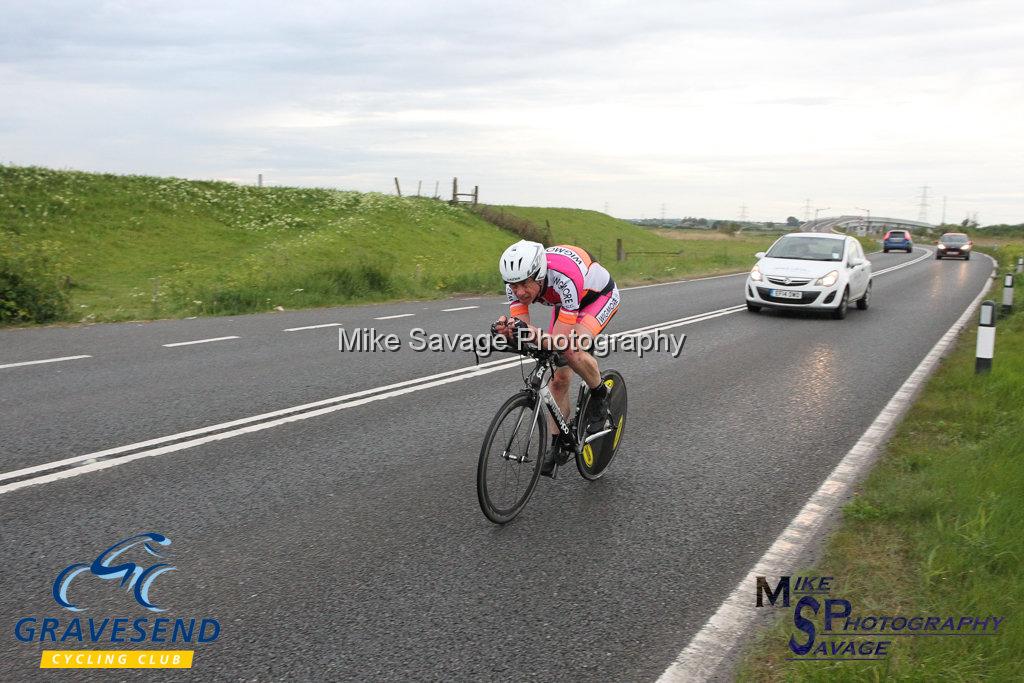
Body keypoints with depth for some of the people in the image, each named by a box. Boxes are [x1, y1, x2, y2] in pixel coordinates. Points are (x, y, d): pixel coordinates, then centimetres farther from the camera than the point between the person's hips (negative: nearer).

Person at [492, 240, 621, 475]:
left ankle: (600, 398, -4)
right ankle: (557, 444, 15)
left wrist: (533, 333, -57)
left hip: (599, 295, -5)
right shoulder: (516, 281, -25)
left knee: (572, 350, -33)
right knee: (558, 378, 0)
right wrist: (508, 329, -48)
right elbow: (523, 330, -26)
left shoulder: (564, 278, -42)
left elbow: (561, 341, -39)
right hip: (566, 302, 6)